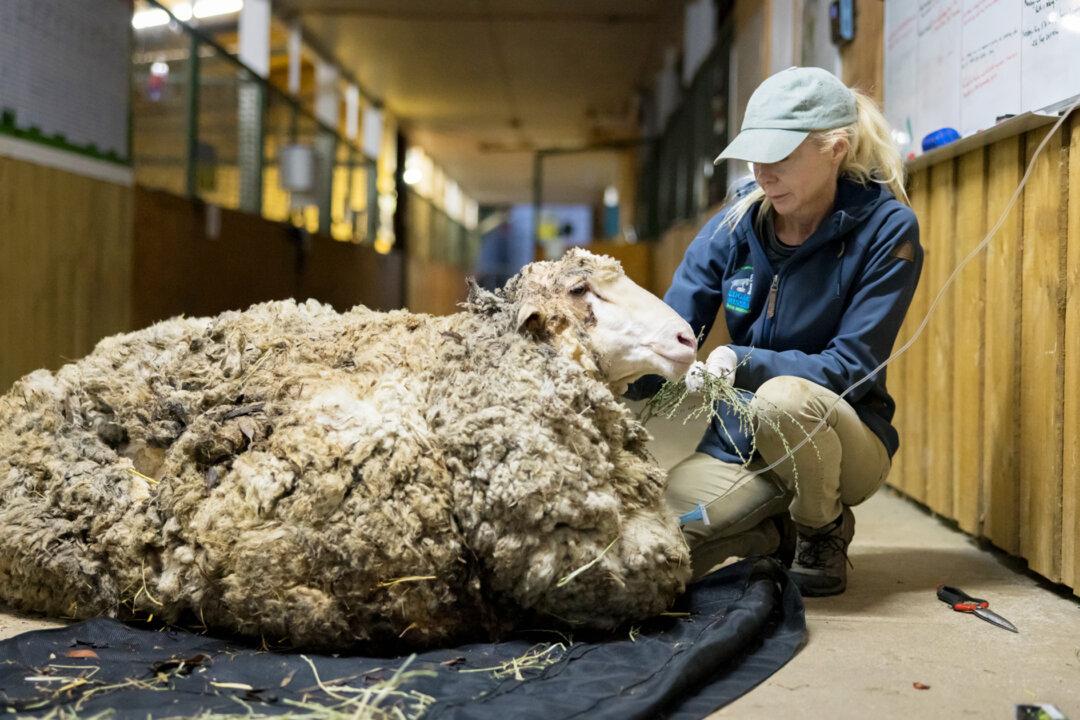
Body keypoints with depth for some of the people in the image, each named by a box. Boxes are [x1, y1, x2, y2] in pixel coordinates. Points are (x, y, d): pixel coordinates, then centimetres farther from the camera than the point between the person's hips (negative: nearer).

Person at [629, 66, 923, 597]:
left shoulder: (886, 229, -15)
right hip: (739, 439, 3)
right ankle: (780, 529, 10)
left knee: (782, 398, -38)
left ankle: (826, 533, -5)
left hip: (846, 441, -3)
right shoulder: (737, 221, -5)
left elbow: (852, 367, -19)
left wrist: (742, 362, -34)